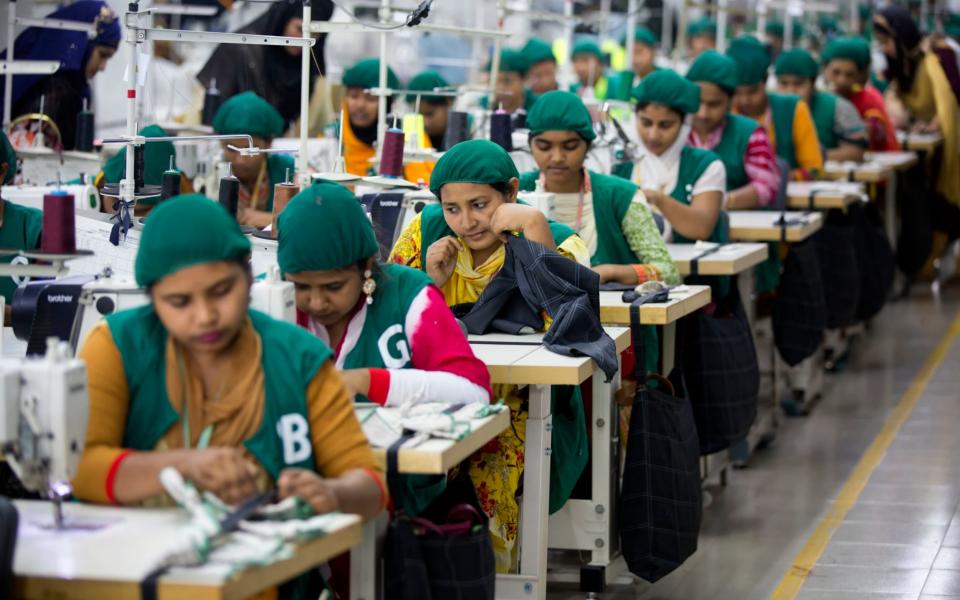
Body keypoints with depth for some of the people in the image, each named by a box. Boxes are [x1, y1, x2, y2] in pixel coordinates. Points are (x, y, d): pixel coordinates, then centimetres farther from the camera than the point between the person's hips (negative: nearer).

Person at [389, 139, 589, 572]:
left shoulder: (557, 244, -4)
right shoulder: (425, 232, 4)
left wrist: (534, 226, -24)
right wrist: (430, 281, -13)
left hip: (527, 414, -2)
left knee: (494, 478, -32)